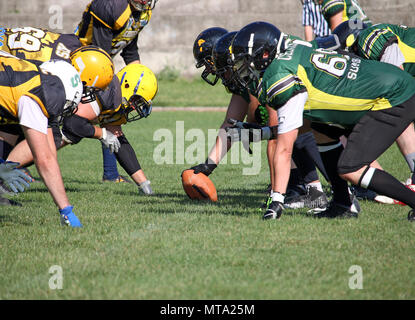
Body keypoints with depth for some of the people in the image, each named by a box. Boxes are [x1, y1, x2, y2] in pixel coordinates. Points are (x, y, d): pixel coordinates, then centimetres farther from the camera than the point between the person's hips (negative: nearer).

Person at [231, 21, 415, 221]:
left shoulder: (281, 78, -16)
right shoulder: (293, 53, 12)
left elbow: (284, 150, -15)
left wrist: (276, 201, -12)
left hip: (395, 100, -10)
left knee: (349, 170, -13)